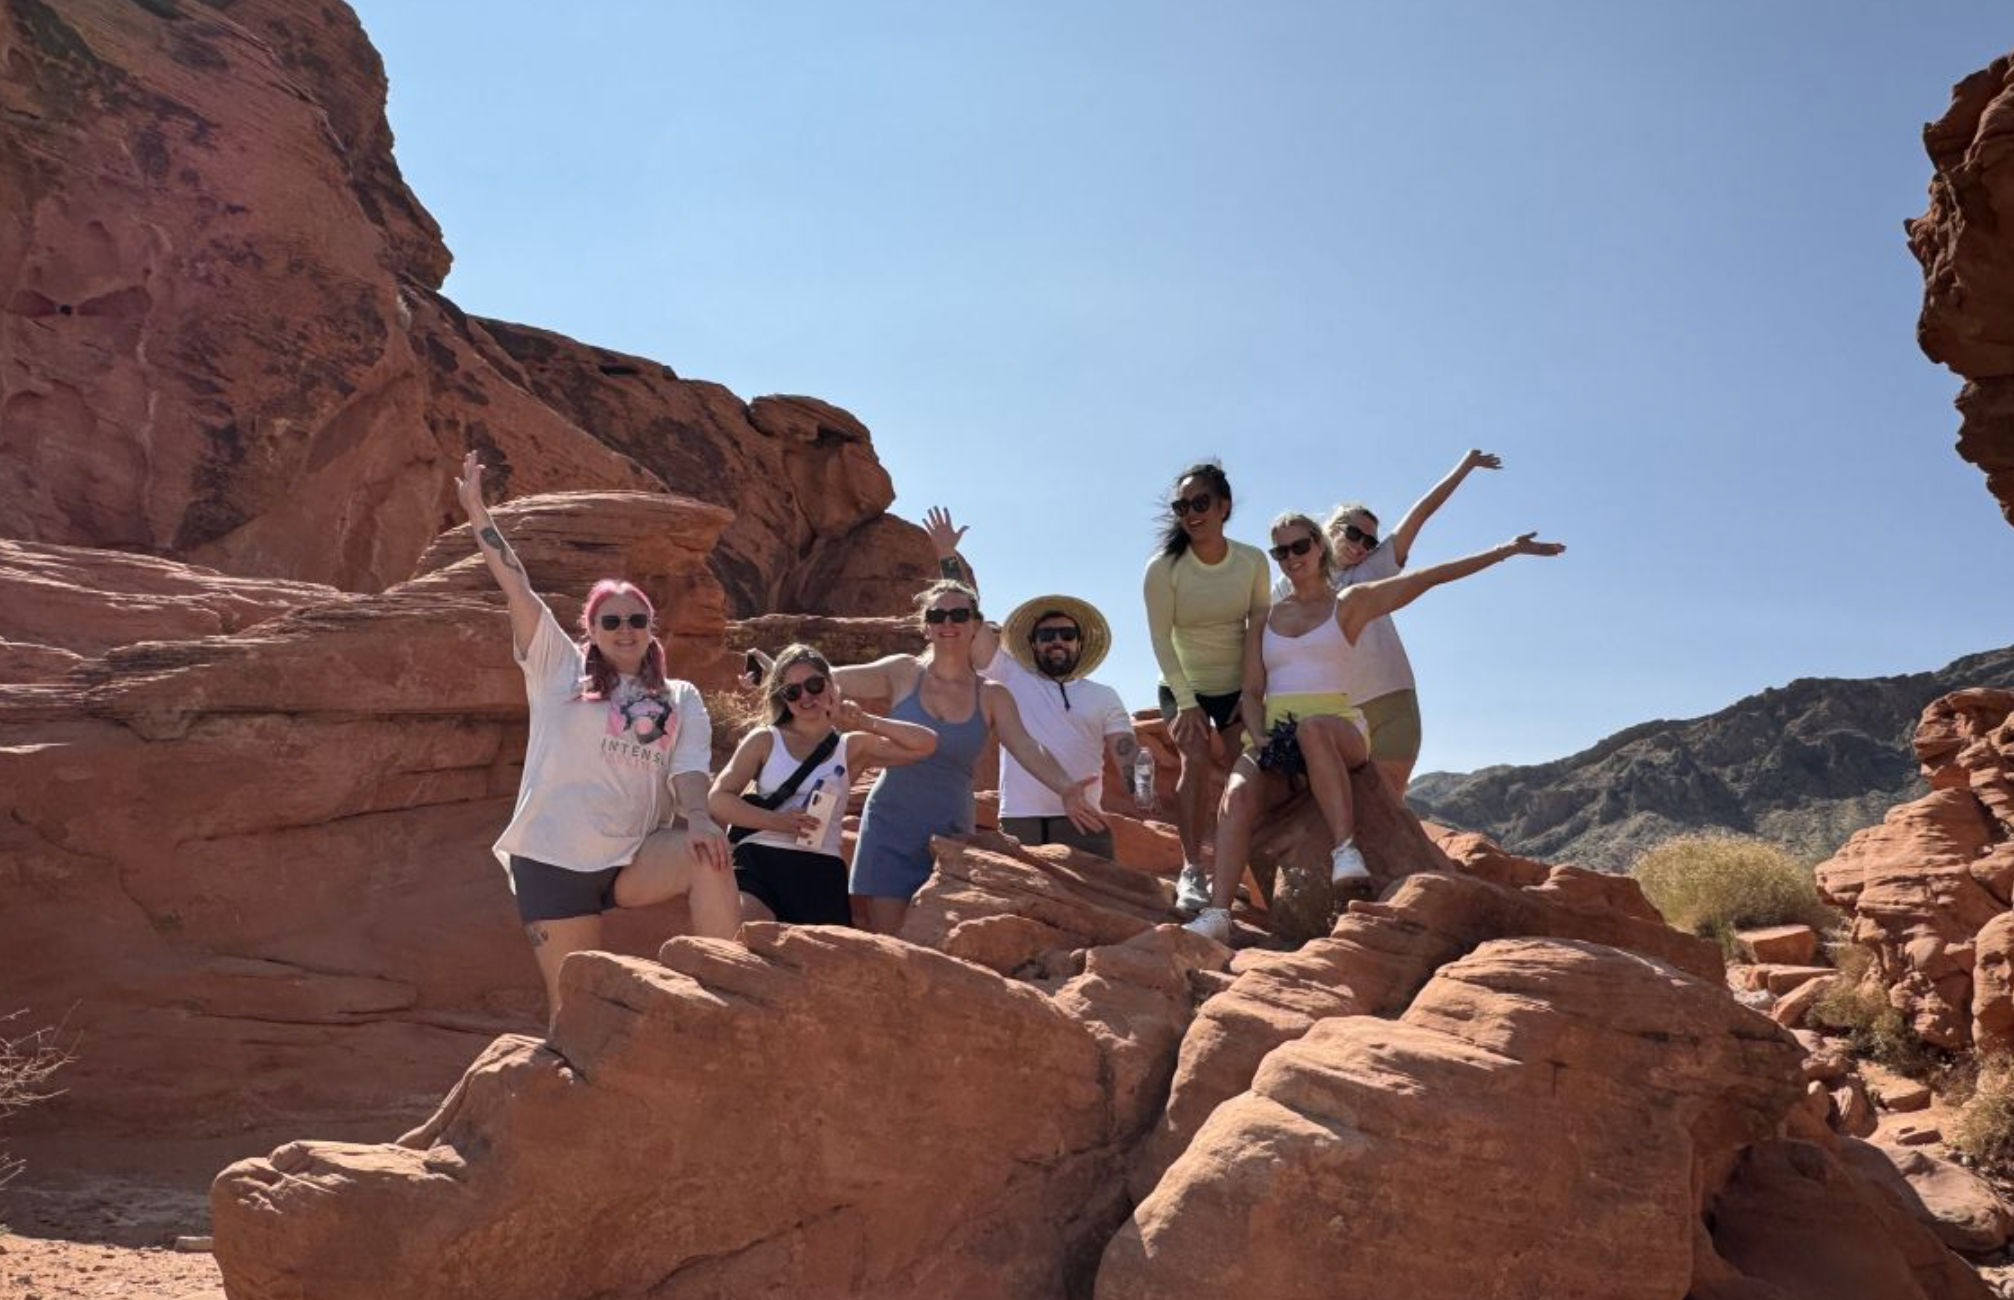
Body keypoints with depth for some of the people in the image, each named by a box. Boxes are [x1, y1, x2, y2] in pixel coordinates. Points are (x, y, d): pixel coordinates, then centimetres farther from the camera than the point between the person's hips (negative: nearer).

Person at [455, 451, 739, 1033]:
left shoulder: (681, 699, 11)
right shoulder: (561, 672, 6)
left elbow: (688, 766, -4)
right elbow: (516, 587, 0)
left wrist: (698, 818, -24)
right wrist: (477, 512, -5)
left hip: (633, 856, 1)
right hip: (553, 857, -1)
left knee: (708, 857, -28)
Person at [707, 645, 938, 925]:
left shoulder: (852, 748, 12)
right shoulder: (765, 741, 10)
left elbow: (926, 743, 6)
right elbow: (718, 799, 2)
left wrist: (867, 723, -2)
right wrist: (778, 822, -12)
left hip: (821, 872, 2)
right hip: (759, 861, -2)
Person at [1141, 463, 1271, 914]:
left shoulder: (1252, 561, -9)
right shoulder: (1163, 568, -17)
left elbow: (1259, 626, -2)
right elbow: (1162, 640, -16)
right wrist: (1186, 704, -20)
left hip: (1238, 687, 3)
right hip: (1184, 687, -2)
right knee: (1196, 759, -25)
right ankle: (1191, 871, -22)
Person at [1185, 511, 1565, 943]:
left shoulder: (1350, 603, 11)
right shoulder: (1266, 620, 19)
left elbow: (1429, 577, 6)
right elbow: (1251, 692, 13)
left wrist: (1506, 550, 2)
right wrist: (1260, 738, -8)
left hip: (1337, 728, -2)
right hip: (1275, 736, 3)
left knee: (1311, 728, -41)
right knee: (1238, 795, -30)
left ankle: (1346, 851, -44)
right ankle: (1217, 915, -40)